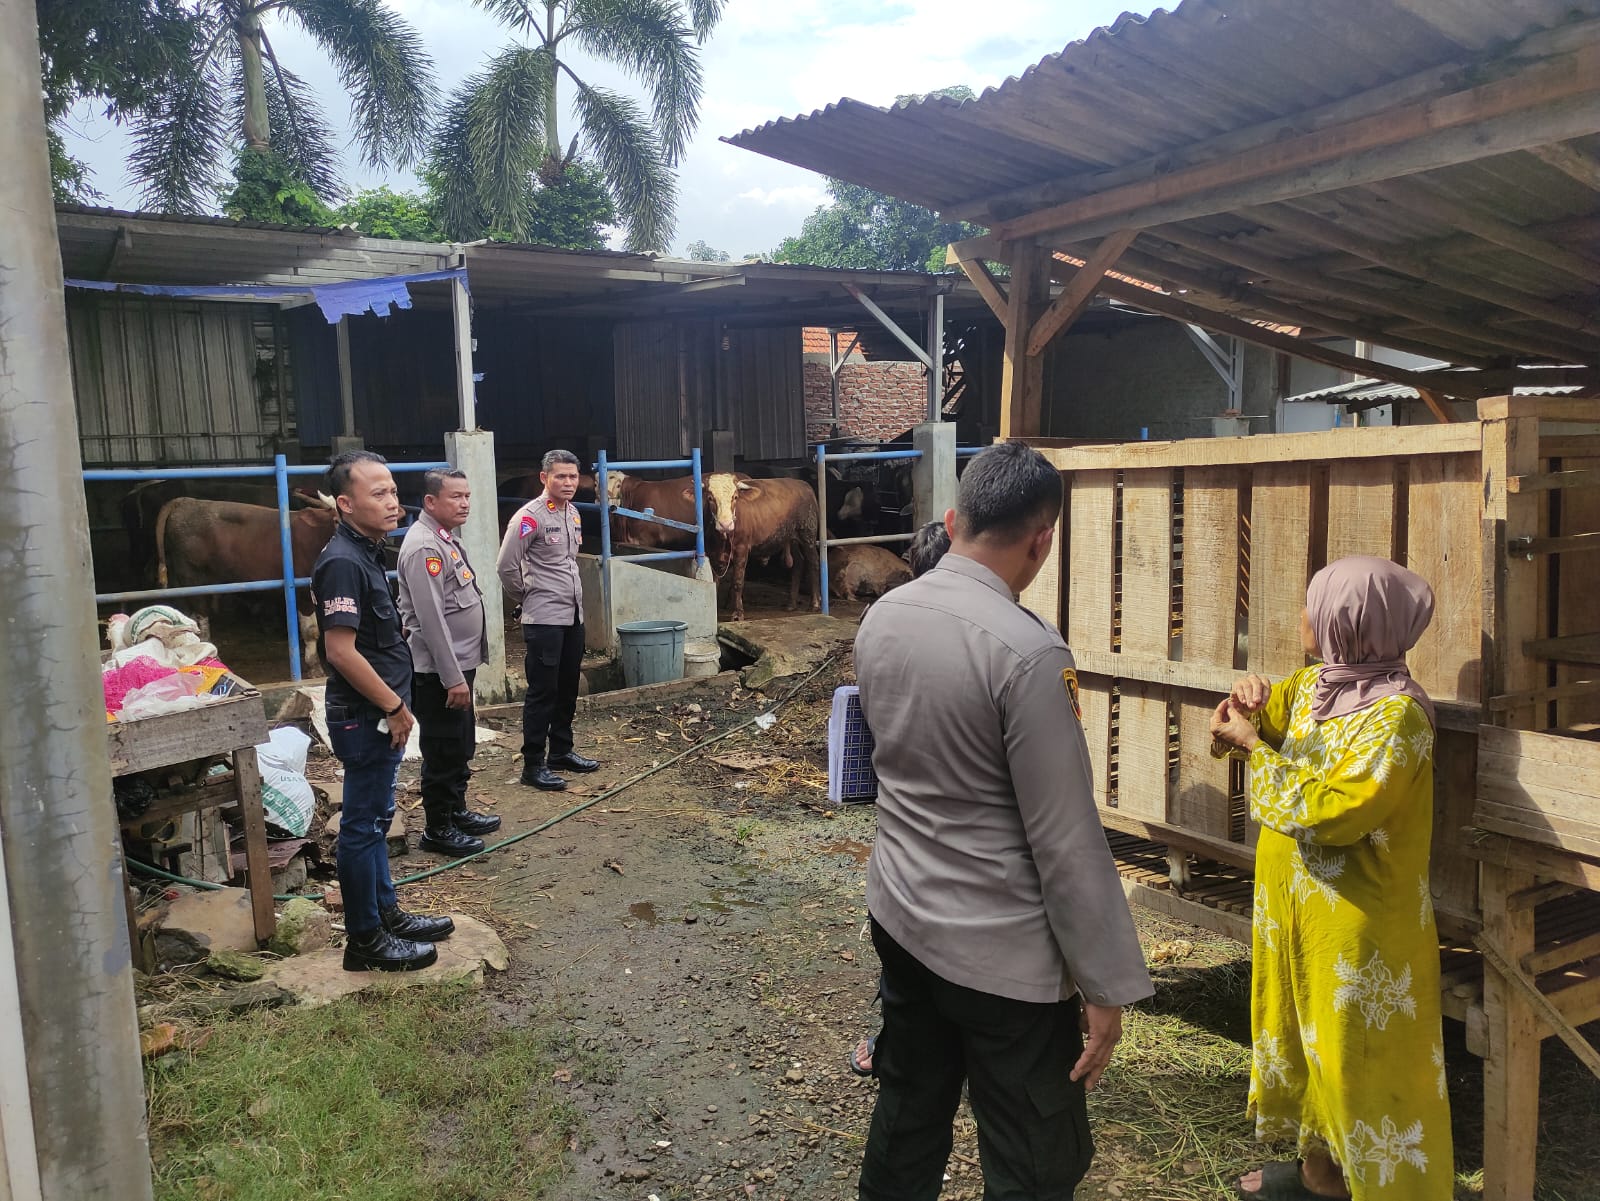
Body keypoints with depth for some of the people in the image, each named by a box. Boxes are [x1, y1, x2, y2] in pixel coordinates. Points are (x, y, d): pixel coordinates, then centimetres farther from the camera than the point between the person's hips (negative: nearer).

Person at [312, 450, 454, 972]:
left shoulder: (365, 552, 11)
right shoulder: (342, 562, -20)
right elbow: (341, 651, -25)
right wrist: (394, 706, -18)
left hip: (379, 715, 10)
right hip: (365, 717, -10)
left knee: (375, 819, 19)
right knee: (363, 824, 1)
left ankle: (386, 912, 32)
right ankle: (365, 939, 13)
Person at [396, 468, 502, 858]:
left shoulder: (446, 539, 12)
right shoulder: (424, 546, -20)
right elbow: (431, 619, -24)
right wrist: (453, 677, -24)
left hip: (458, 664, 10)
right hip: (439, 671, -10)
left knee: (462, 746, 20)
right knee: (443, 751, 1)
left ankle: (457, 811, 33)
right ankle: (438, 829, 14)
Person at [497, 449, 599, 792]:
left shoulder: (572, 513, 11)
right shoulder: (530, 516, -14)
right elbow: (507, 566, -14)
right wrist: (529, 595, -1)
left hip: (573, 615, 8)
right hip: (544, 618, -8)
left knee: (568, 689, 15)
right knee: (543, 692, -4)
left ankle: (561, 751, 28)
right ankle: (533, 765, 4)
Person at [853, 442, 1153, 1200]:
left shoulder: (881, 619, -3)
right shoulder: (1028, 652, -24)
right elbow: (1066, 840, -20)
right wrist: (1106, 983, -10)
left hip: (900, 915, 7)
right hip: (1002, 953, -7)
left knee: (906, 1117, 24)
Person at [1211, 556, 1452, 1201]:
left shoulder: (1397, 714, -22)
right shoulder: (1312, 684, 2)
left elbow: (1331, 810, -29)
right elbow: (1252, 719, 18)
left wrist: (1252, 746, -20)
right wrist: (1249, 695, -5)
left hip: (1361, 921, -9)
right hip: (1294, 906, 9)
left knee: (1366, 1062, 4)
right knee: (1307, 1031, 21)